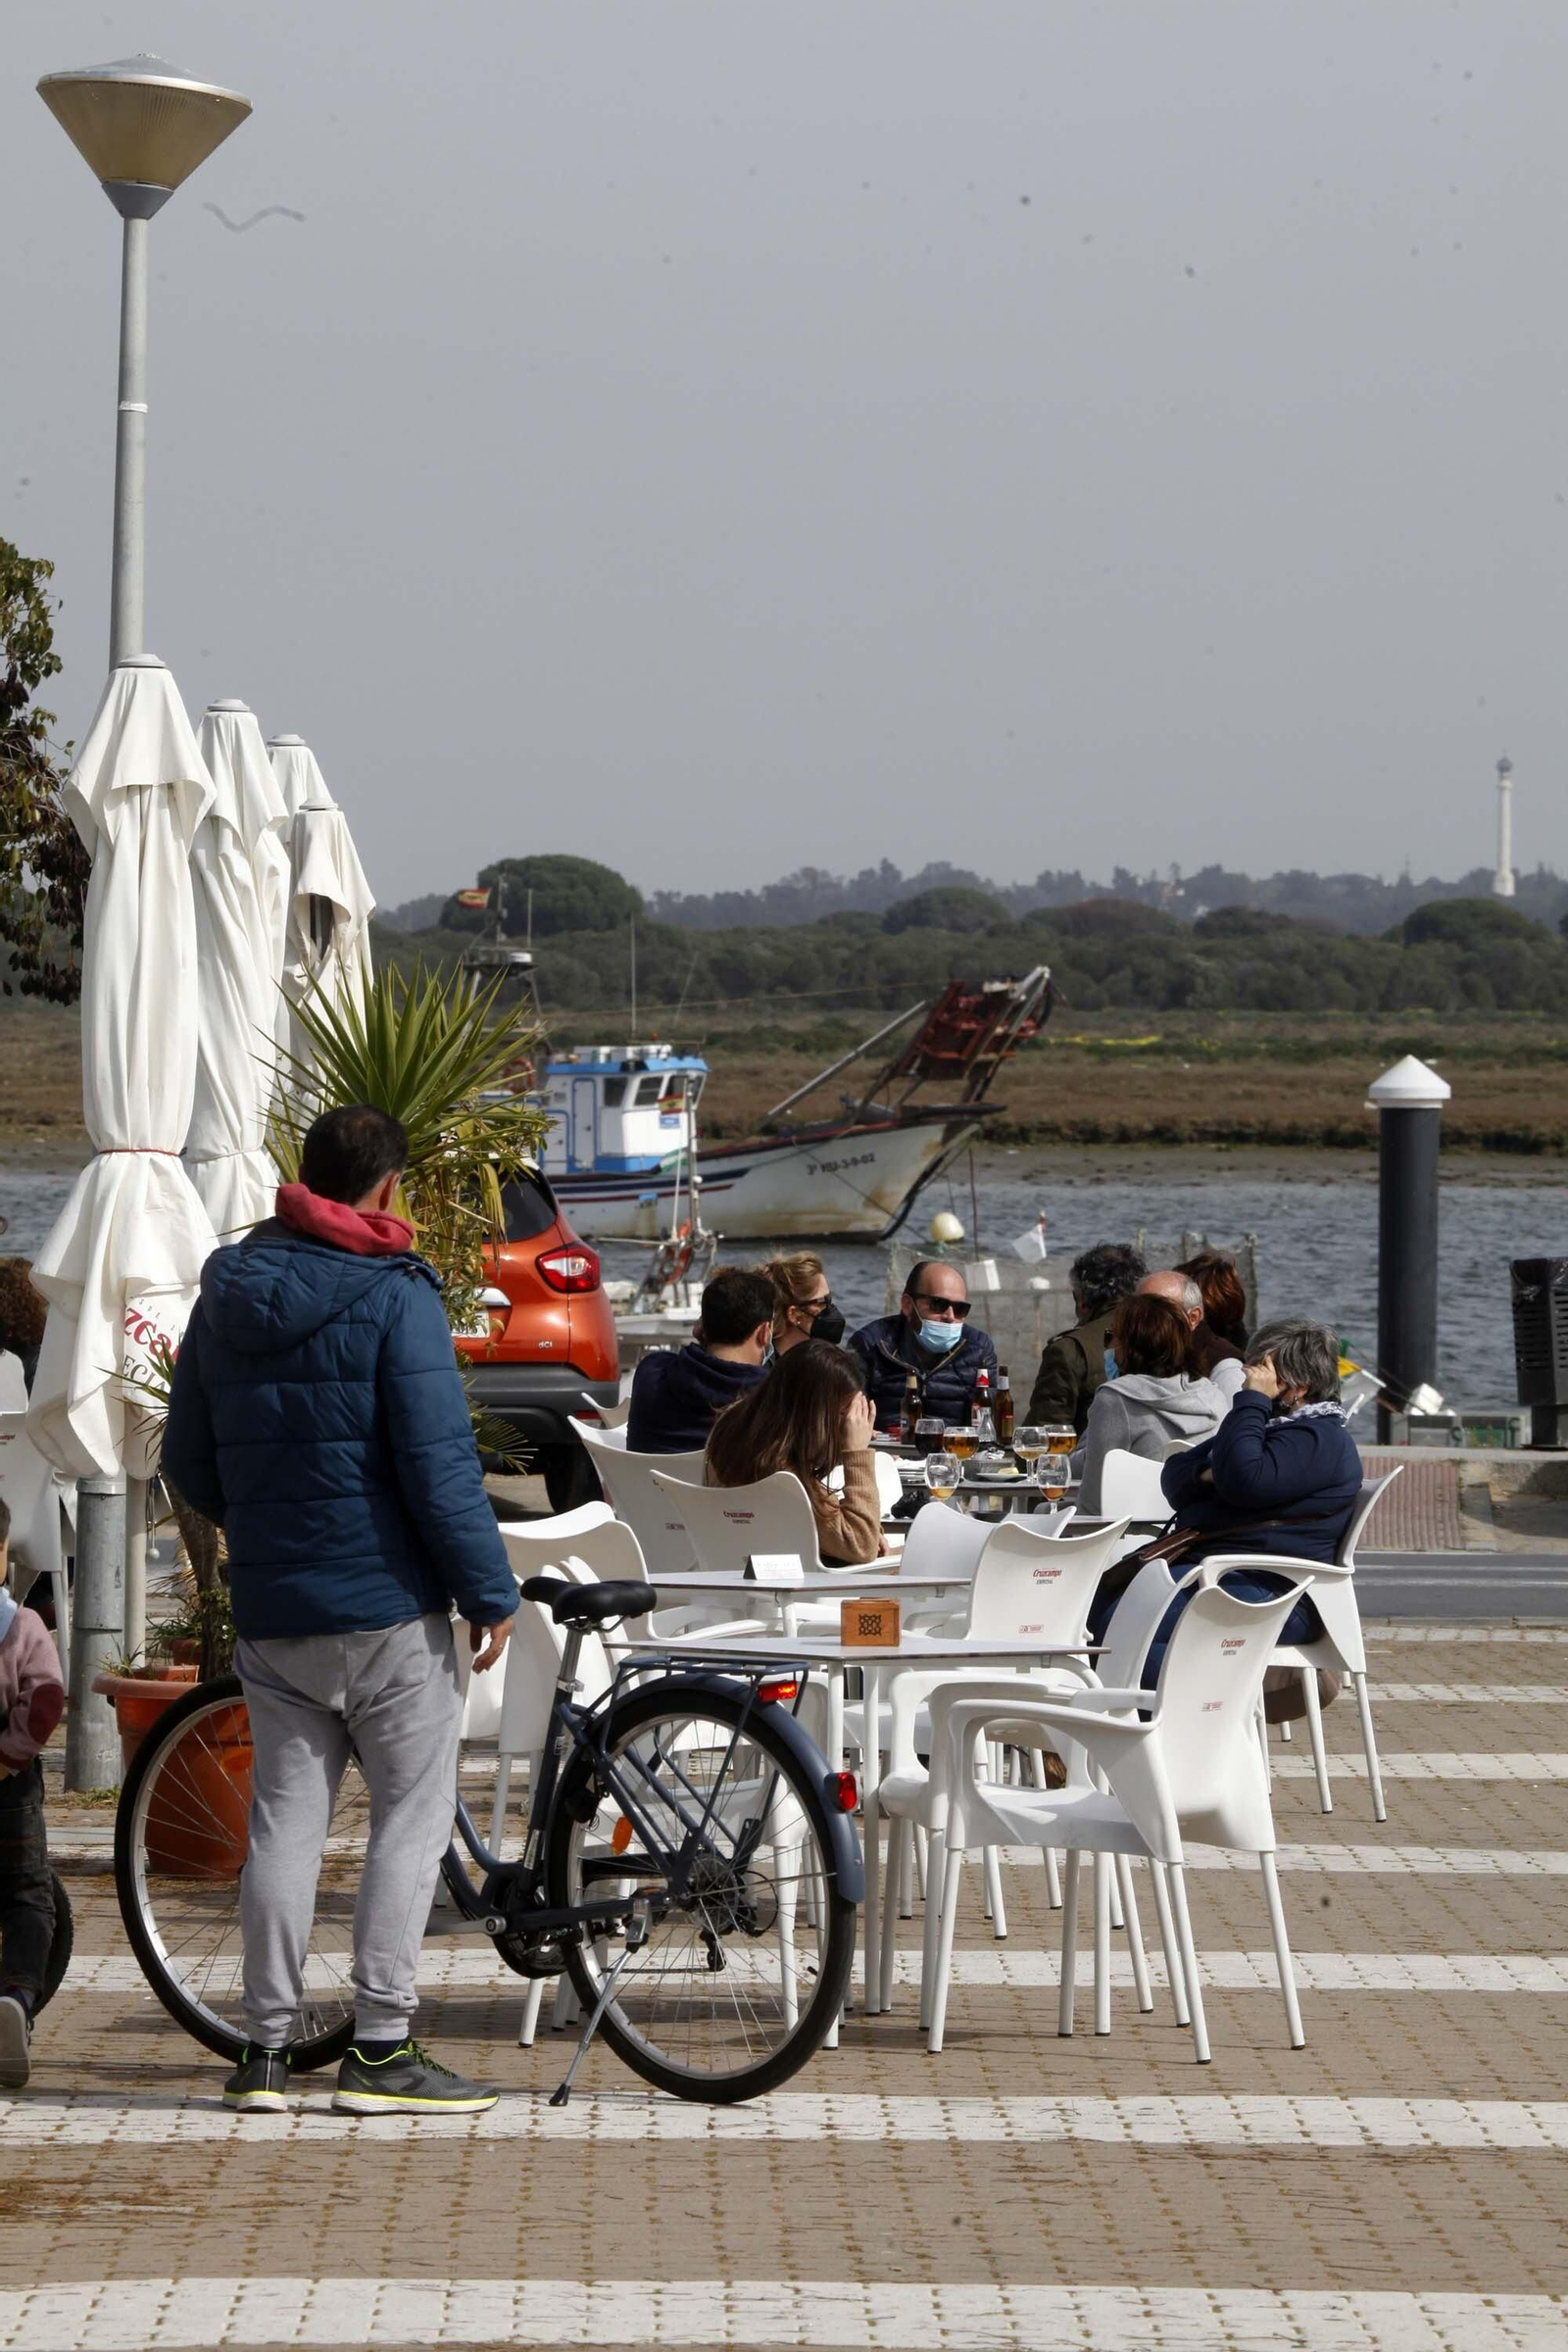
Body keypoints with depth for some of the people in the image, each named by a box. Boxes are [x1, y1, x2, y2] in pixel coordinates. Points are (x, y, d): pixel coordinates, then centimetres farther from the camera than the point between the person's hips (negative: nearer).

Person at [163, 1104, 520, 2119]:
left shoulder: (228, 1294, 9)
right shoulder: (391, 1296, -12)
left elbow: (187, 1459, 16)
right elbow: (438, 1463, -16)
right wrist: (490, 1588, -9)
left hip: (269, 1610, 6)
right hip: (385, 1603, -6)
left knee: (286, 1818, 10)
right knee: (414, 1811, 1)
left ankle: (267, 2051, 9)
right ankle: (382, 2048, -4)